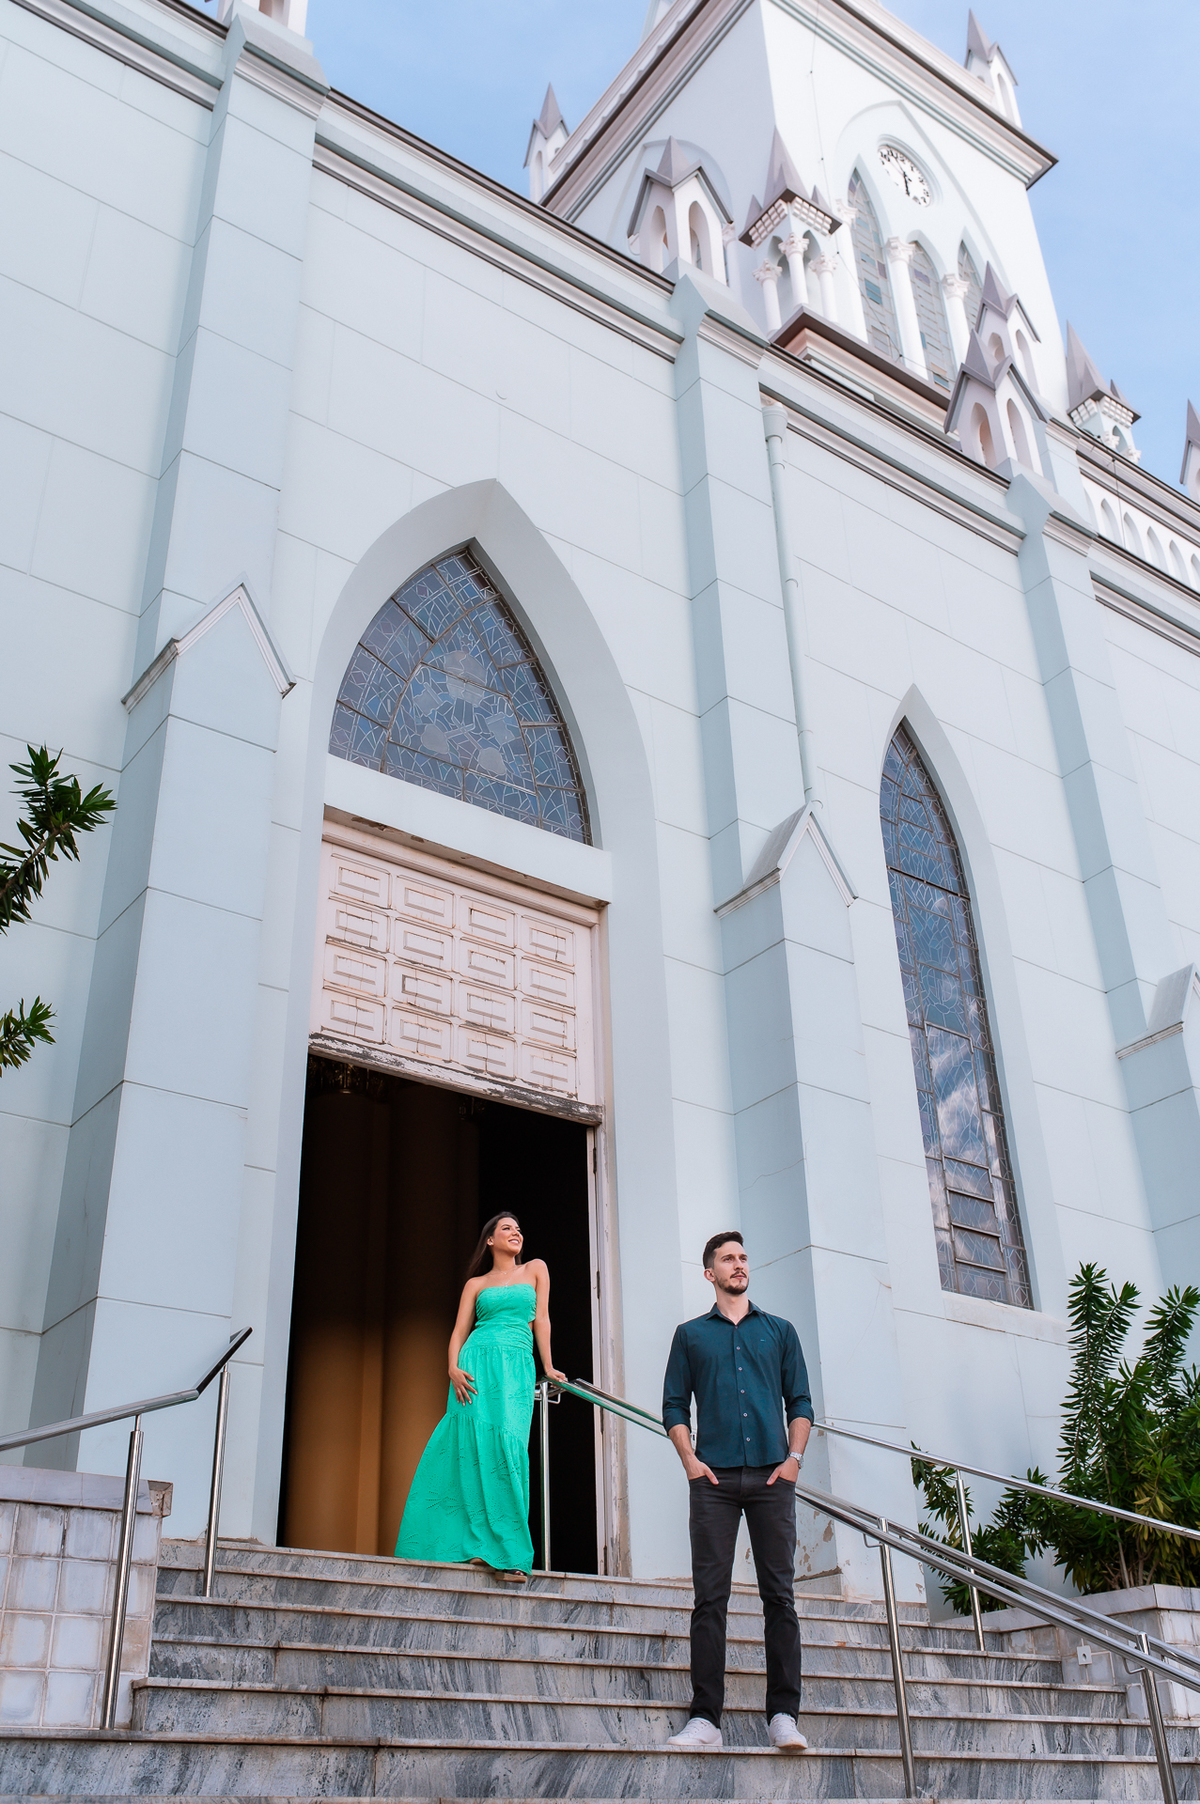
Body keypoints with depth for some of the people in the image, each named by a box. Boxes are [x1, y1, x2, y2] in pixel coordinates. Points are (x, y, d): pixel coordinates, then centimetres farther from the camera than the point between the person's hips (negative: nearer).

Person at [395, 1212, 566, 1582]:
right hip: (478, 1363, 0)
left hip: (518, 1366, 0)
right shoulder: (476, 1283, 16)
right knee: (475, 1444, -12)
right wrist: (453, 1369, -9)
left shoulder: (535, 1269, 18)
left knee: (508, 1446, -13)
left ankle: (506, 1551, -12)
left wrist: (548, 1367, 4)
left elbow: (541, 1318, 12)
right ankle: (479, 1541, -9)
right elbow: (459, 1331, 8)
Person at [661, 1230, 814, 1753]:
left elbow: (800, 1402, 13)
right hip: (714, 1477, -1)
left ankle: (783, 1716, 2)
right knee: (710, 1597, -3)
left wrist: (793, 1457, -1)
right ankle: (704, 1719, -2)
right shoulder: (691, 1334, 15)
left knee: (779, 1594, -2)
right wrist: (690, 1460, -3)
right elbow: (674, 1405, 11)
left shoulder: (779, 1331, 17)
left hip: (772, 1476, 1)